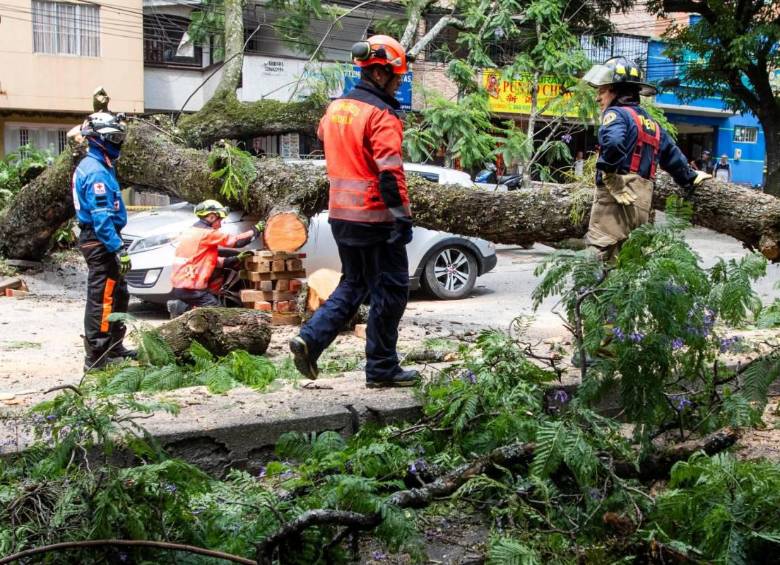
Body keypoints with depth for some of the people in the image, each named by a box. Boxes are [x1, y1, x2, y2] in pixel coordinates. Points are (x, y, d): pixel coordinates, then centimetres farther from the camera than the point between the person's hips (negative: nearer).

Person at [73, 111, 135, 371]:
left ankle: (113, 348, 29)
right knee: (102, 299, -6)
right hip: (100, 242, -11)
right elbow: (101, 217, -24)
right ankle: (96, 357, -2)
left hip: (99, 240, 11)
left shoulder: (98, 166, 15)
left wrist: (116, 246, 22)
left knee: (118, 296, 19)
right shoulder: (96, 172, -18)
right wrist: (118, 248, -27)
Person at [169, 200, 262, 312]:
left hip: (180, 285, 9)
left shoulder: (194, 232, 17)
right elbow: (236, 241, -10)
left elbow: (208, 260, 20)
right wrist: (256, 230, 3)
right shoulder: (206, 232, -11)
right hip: (190, 288, -9)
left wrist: (235, 259, 14)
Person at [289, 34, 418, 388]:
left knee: (353, 285, 21)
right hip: (375, 219, -8)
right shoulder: (381, 116, -15)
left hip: (340, 215, 8)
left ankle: (310, 339, 6)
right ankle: (381, 369, 11)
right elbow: (390, 170, -23)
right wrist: (402, 215, -23)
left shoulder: (336, 109, 11)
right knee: (389, 292, 4)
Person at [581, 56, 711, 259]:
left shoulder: (616, 113, -3)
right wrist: (691, 178, 46)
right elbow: (672, 156, 31)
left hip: (616, 199, -9)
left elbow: (613, 143, -25)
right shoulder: (651, 123, 23)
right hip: (643, 202, 9)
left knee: (600, 256, -14)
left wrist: (608, 174, -16)